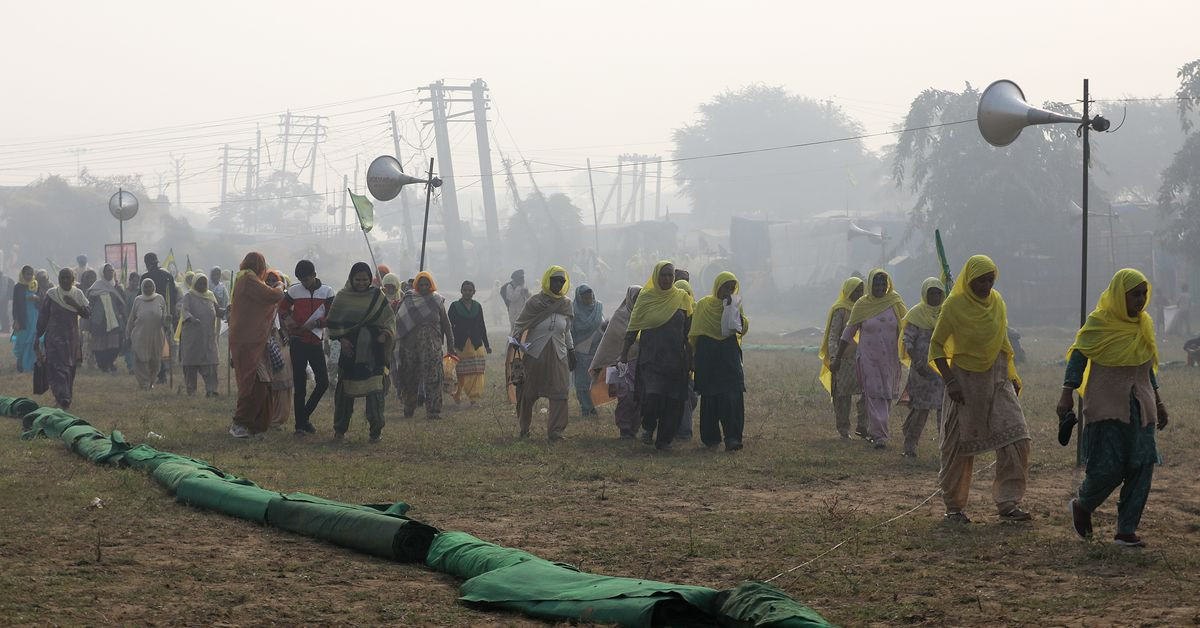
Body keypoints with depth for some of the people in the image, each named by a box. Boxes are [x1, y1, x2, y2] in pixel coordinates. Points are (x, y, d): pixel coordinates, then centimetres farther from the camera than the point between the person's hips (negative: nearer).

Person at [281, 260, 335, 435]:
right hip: (298, 342, -1)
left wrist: (312, 324, -17)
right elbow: (283, 309, 15)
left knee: (323, 382, -3)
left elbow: (330, 318, -4)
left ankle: (305, 416, 17)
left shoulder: (327, 291, 1)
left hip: (316, 341, 1)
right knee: (299, 384, -1)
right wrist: (287, 319, -5)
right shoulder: (294, 290, 2)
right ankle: (300, 424, 4)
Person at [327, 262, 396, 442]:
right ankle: (340, 429, 17)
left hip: (372, 349, -1)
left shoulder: (377, 296, 5)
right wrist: (341, 339, -10)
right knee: (345, 390, 6)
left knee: (374, 390, -7)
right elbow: (334, 322, 4)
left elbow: (389, 318, 8)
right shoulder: (342, 297, 4)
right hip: (350, 348, 1)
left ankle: (376, 431, -3)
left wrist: (384, 334, -9)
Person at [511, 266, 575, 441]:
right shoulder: (535, 302, -5)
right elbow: (518, 325, 3)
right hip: (534, 355, -3)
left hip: (558, 356, 3)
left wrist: (571, 352, 18)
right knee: (528, 394, 4)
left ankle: (556, 431, -6)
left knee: (559, 394, -8)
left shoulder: (566, 304, 6)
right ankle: (524, 429, 20)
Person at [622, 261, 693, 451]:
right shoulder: (645, 297, 2)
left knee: (673, 402, -1)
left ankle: (664, 439, 10)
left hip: (675, 358, 2)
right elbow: (633, 327, 5)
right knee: (652, 395, -17)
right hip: (651, 357, -2)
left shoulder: (682, 298, 6)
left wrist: (690, 357, 6)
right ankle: (648, 426, 10)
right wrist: (624, 353, 1)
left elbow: (689, 330, 9)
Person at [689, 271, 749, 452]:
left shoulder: (736, 304, 10)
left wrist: (734, 310, -13)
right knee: (710, 399, 3)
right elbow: (695, 333, 10)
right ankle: (710, 438, 12)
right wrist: (695, 356, 6)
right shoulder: (704, 305, 6)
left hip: (729, 356, 0)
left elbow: (744, 328, -2)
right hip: (707, 356, 0)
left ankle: (732, 437, -18)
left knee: (732, 398, -13)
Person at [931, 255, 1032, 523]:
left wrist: (1012, 376, 13)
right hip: (966, 380, -4)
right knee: (960, 444, 3)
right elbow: (936, 345, -6)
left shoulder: (997, 302, 6)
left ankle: (1008, 503, -6)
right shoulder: (954, 306, -9)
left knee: (1015, 438, -9)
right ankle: (953, 506, 16)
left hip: (997, 380, 4)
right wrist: (949, 381, -15)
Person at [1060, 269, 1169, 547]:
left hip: (1140, 408, 6)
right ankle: (1081, 506, 20)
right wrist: (1067, 394, -16)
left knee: (1141, 468, -1)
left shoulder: (1144, 324, 10)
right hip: (1107, 407, -6)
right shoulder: (1098, 323, -8)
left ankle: (1126, 530, 6)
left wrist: (1157, 402, 21)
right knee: (1108, 468, -10)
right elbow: (1078, 357, -7)